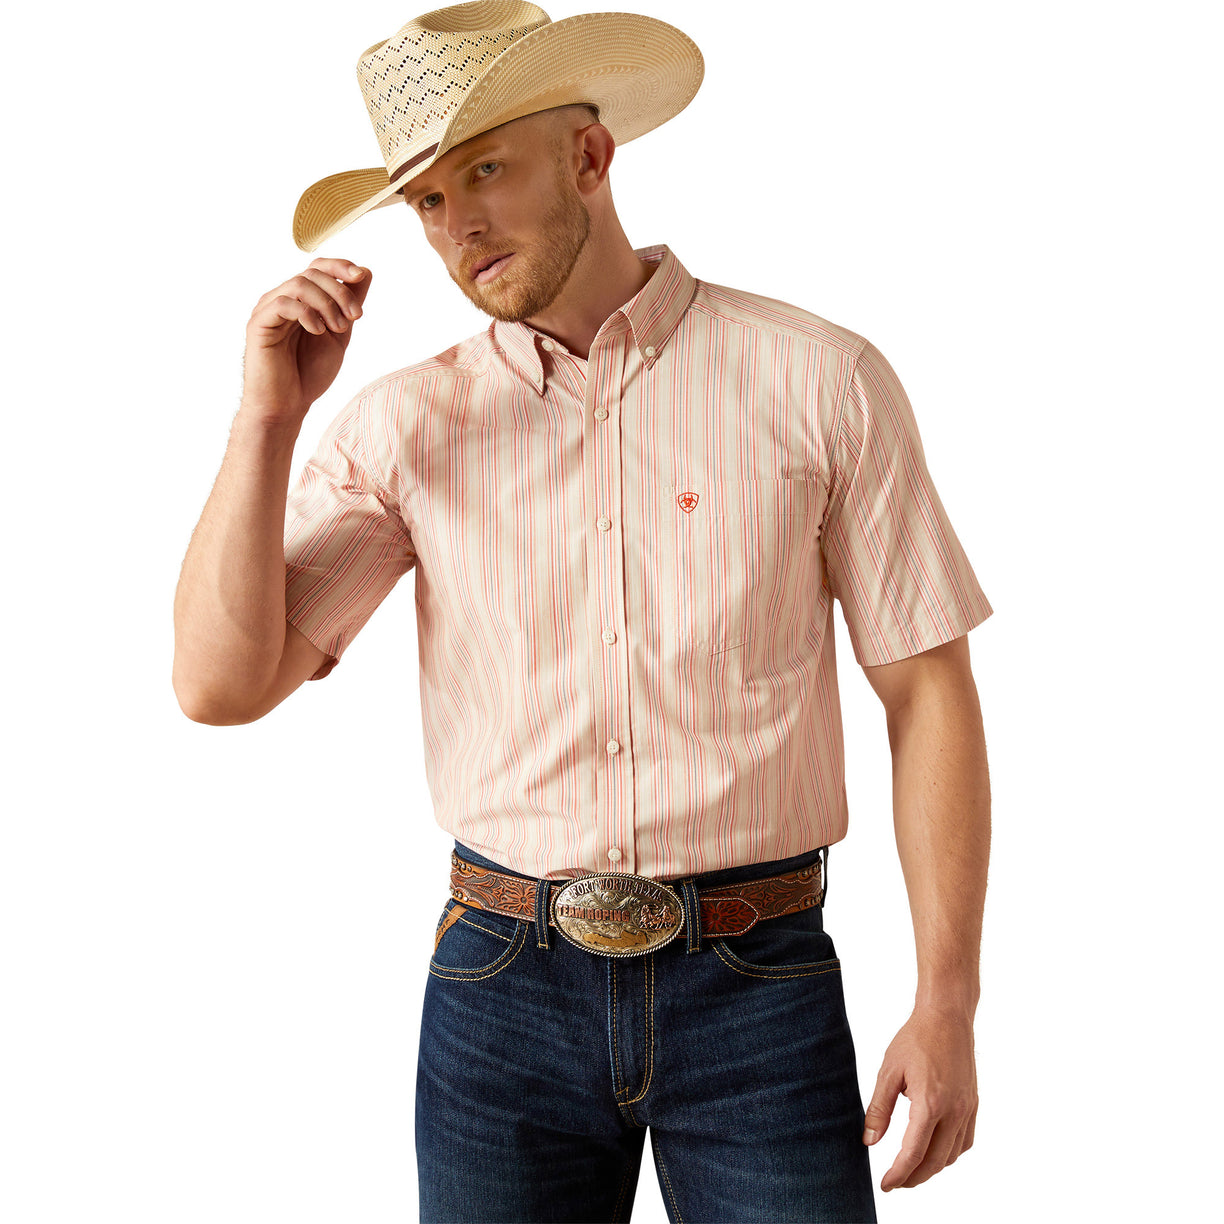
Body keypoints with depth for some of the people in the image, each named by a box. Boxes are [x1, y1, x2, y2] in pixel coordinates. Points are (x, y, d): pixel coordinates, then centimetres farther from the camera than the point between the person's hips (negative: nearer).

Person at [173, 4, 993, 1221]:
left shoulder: (819, 381, -4)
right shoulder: (404, 423, 1)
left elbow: (927, 691, -2)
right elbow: (220, 683, -4)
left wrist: (946, 1006, -6)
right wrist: (268, 413, -12)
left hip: (757, 988, -1)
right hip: (503, 989, 2)